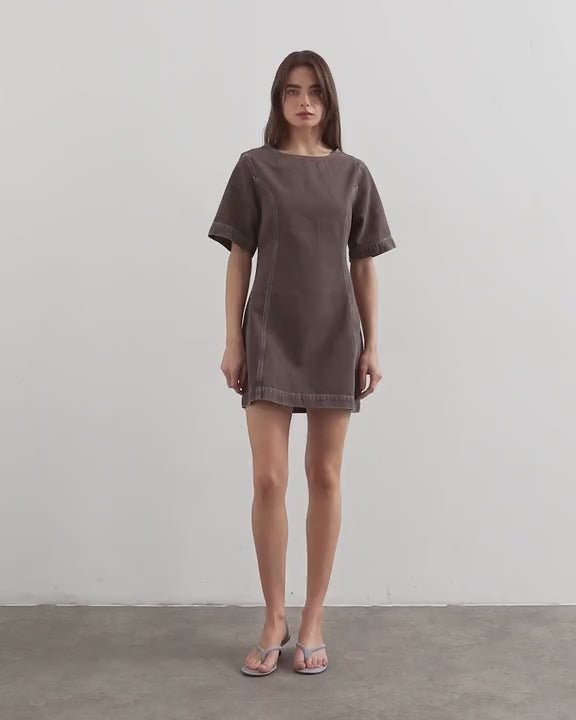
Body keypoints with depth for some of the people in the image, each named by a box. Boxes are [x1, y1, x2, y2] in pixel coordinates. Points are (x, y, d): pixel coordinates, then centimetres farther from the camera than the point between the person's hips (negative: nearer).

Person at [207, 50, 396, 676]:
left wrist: (371, 345, 1)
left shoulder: (353, 173, 7)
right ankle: (274, 620, 14)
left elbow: (363, 265, 7)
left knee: (325, 478, 6)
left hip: (333, 339, 1)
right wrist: (232, 341, -3)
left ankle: (313, 621, 19)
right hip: (270, 337, -1)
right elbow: (239, 259, 2)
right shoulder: (255, 167, 4)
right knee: (268, 479, -4)